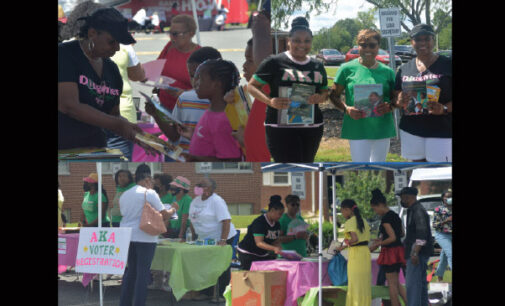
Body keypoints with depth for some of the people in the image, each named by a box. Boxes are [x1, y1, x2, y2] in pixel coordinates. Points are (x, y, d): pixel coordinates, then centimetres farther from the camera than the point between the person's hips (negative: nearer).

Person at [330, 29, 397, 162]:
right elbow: (334, 95, 3)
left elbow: (395, 97, 13)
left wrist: (389, 106, -10)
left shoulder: (387, 71, 8)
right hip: (358, 129, -3)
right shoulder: (347, 69, 0)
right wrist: (346, 108, -16)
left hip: (382, 128, 4)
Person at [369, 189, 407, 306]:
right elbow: (402, 234, 18)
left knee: (392, 283, 0)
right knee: (396, 283, 15)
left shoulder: (386, 218, -17)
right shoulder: (395, 215, 10)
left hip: (390, 251, -9)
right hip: (398, 250, 9)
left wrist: (378, 244, -12)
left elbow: (392, 237, -21)